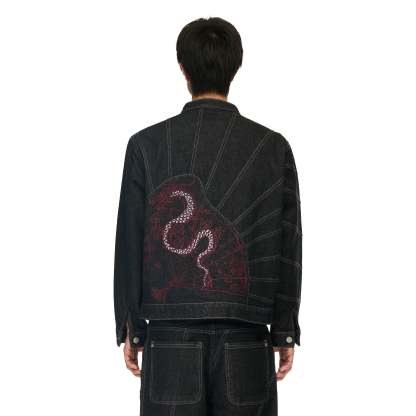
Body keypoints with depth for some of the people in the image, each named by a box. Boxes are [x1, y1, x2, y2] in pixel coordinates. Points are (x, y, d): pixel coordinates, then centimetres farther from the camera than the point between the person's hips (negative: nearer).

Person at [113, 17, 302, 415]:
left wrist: (129, 328, 8)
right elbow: (286, 245, 0)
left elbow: (130, 241, 0)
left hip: (171, 337, 0)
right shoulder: (273, 147, -1)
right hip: (245, 338, 1)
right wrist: (285, 332, 7)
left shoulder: (146, 144, -2)